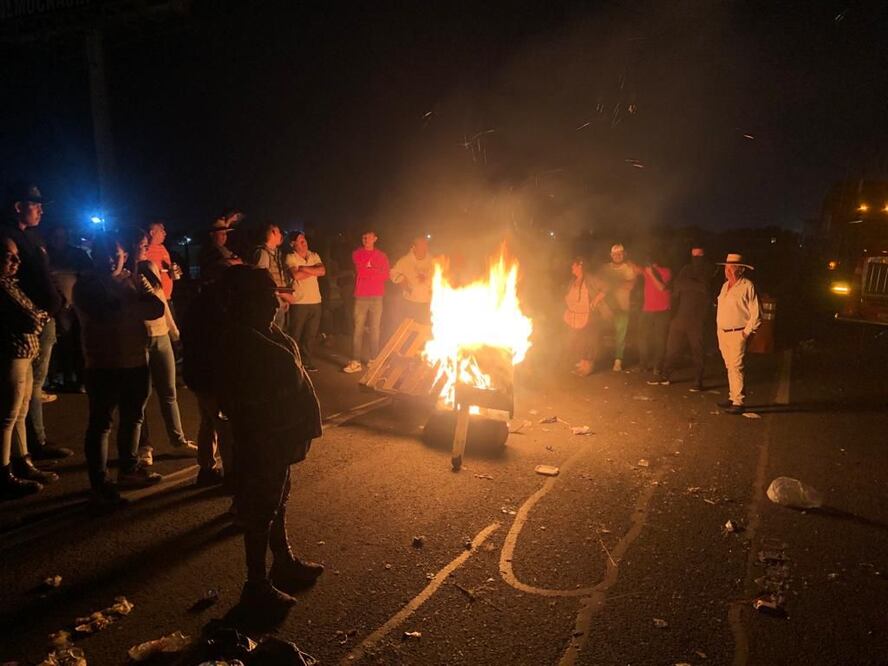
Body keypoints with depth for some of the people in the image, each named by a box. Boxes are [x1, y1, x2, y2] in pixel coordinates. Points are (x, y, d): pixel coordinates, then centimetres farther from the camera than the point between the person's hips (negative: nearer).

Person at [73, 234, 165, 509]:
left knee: (133, 418, 17)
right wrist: (136, 307, -12)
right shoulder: (86, 285, -3)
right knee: (100, 424, 1)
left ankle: (129, 469, 33)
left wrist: (121, 306, -16)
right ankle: (99, 484, 8)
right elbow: (103, 313, -21)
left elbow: (157, 308, -8)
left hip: (137, 362, 5)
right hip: (103, 365, -5)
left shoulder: (135, 280, 8)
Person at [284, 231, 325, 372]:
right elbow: (296, 275, -19)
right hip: (299, 302, -5)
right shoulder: (290, 257, -3)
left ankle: (307, 361, 20)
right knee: (295, 334, 2)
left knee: (311, 334, 10)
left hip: (315, 301, 5)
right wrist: (314, 271, -5)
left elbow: (322, 271, -3)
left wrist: (304, 268, -11)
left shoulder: (314, 256, 12)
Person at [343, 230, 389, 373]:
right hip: (361, 296, -1)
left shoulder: (382, 256, 11)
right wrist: (376, 272, 2)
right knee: (358, 328, -6)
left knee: (375, 328, 3)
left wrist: (367, 271, -5)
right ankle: (356, 362, -6)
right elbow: (360, 271, -5)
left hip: (377, 297, 1)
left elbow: (386, 275, 1)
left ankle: (374, 359, 9)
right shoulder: (356, 254, 9)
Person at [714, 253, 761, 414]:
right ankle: (732, 397, 22)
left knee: (736, 367, -10)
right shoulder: (725, 285, 14)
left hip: (737, 334, -7)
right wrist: (719, 329, 15)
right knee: (729, 367, 13)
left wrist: (746, 333, -11)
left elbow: (756, 314, -10)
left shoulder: (747, 286, -9)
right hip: (723, 333, 8)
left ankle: (738, 402, -6)